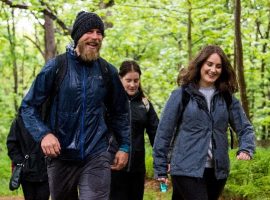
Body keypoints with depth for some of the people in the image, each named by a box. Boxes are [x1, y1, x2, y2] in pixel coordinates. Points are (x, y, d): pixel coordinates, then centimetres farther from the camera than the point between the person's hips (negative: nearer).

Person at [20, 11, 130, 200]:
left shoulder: (108, 72, 4)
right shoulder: (56, 67, -3)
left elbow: (120, 112, 16)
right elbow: (28, 106, -2)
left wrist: (124, 146, 10)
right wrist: (43, 134, -17)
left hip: (96, 157, 0)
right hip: (60, 157, 0)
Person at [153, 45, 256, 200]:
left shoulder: (227, 98, 9)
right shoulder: (181, 95, -2)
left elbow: (244, 128, 8)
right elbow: (164, 132, -1)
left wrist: (246, 149, -13)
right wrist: (160, 169, -3)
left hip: (217, 171, 4)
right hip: (187, 170, -4)